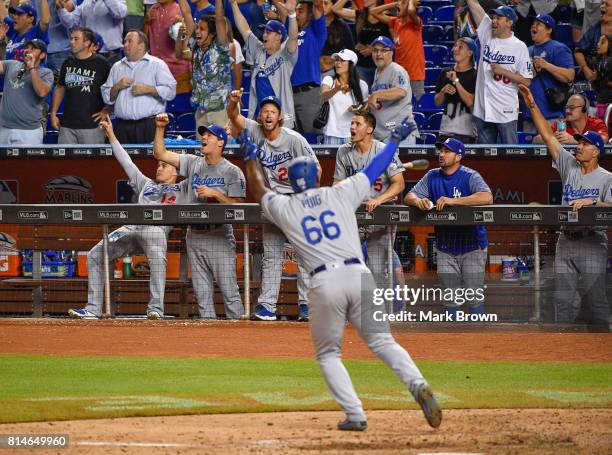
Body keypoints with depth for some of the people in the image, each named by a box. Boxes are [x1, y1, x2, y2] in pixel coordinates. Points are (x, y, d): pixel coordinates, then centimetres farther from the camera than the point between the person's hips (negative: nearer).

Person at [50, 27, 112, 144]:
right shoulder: (68, 63, 13)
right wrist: (53, 113, 16)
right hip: (67, 125, 5)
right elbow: (60, 88, 22)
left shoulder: (100, 63, -4)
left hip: (92, 125, -5)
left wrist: (106, 110, -8)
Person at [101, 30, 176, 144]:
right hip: (123, 125, 4)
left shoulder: (157, 64, 6)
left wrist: (147, 89, -11)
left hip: (149, 125, -4)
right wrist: (117, 87, 0)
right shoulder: (117, 67, 20)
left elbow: (170, 91, -4)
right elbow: (107, 98, 18)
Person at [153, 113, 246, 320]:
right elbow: (160, 153, 11)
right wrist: (160, 128, 0)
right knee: (202, 293, 6)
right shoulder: (193, 164, 11)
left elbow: (238, 206, -8)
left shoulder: (232, 172, -3)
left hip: (220, 238, -5)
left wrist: (215, 194, -17)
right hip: (195, 237, 5)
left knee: (229, 290, -8)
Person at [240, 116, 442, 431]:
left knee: (327, 355, 14)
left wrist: (251, 159, 45)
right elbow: (375, 169, 23)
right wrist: (396, 139, 36)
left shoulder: (284, 208, 13)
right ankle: (418, 385, -22)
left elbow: (258, 190, 33)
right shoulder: (341, 194, 12)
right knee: (383, 342, 5)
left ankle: (355, 415, -2)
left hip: (324, 283, -1)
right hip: (358, 275, 1)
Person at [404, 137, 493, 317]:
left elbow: (487, 197, -28)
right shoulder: (432, 177, 5)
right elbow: (408, 197, 3)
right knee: (450, 300, 8)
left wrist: (453, 201, -34)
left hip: (472, 246, -5)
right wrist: (418, 201, -23)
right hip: (445, 247, 5)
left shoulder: (470, 176, -11)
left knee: (474, 297, -3)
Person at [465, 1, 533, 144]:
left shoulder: (519, 47, -4)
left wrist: (503, 71, -15)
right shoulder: (487, 35, 8)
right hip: (483, 109, 5)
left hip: (506, 111, -5)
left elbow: (526, 81, -6)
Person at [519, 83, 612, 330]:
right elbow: (548, 136, 8)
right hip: (566, 241, 5)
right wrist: (532, 106, 3)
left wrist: (592, 202, -26)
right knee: (562, 298, 4)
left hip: (592, 243, -5)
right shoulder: (569, 166, 10)